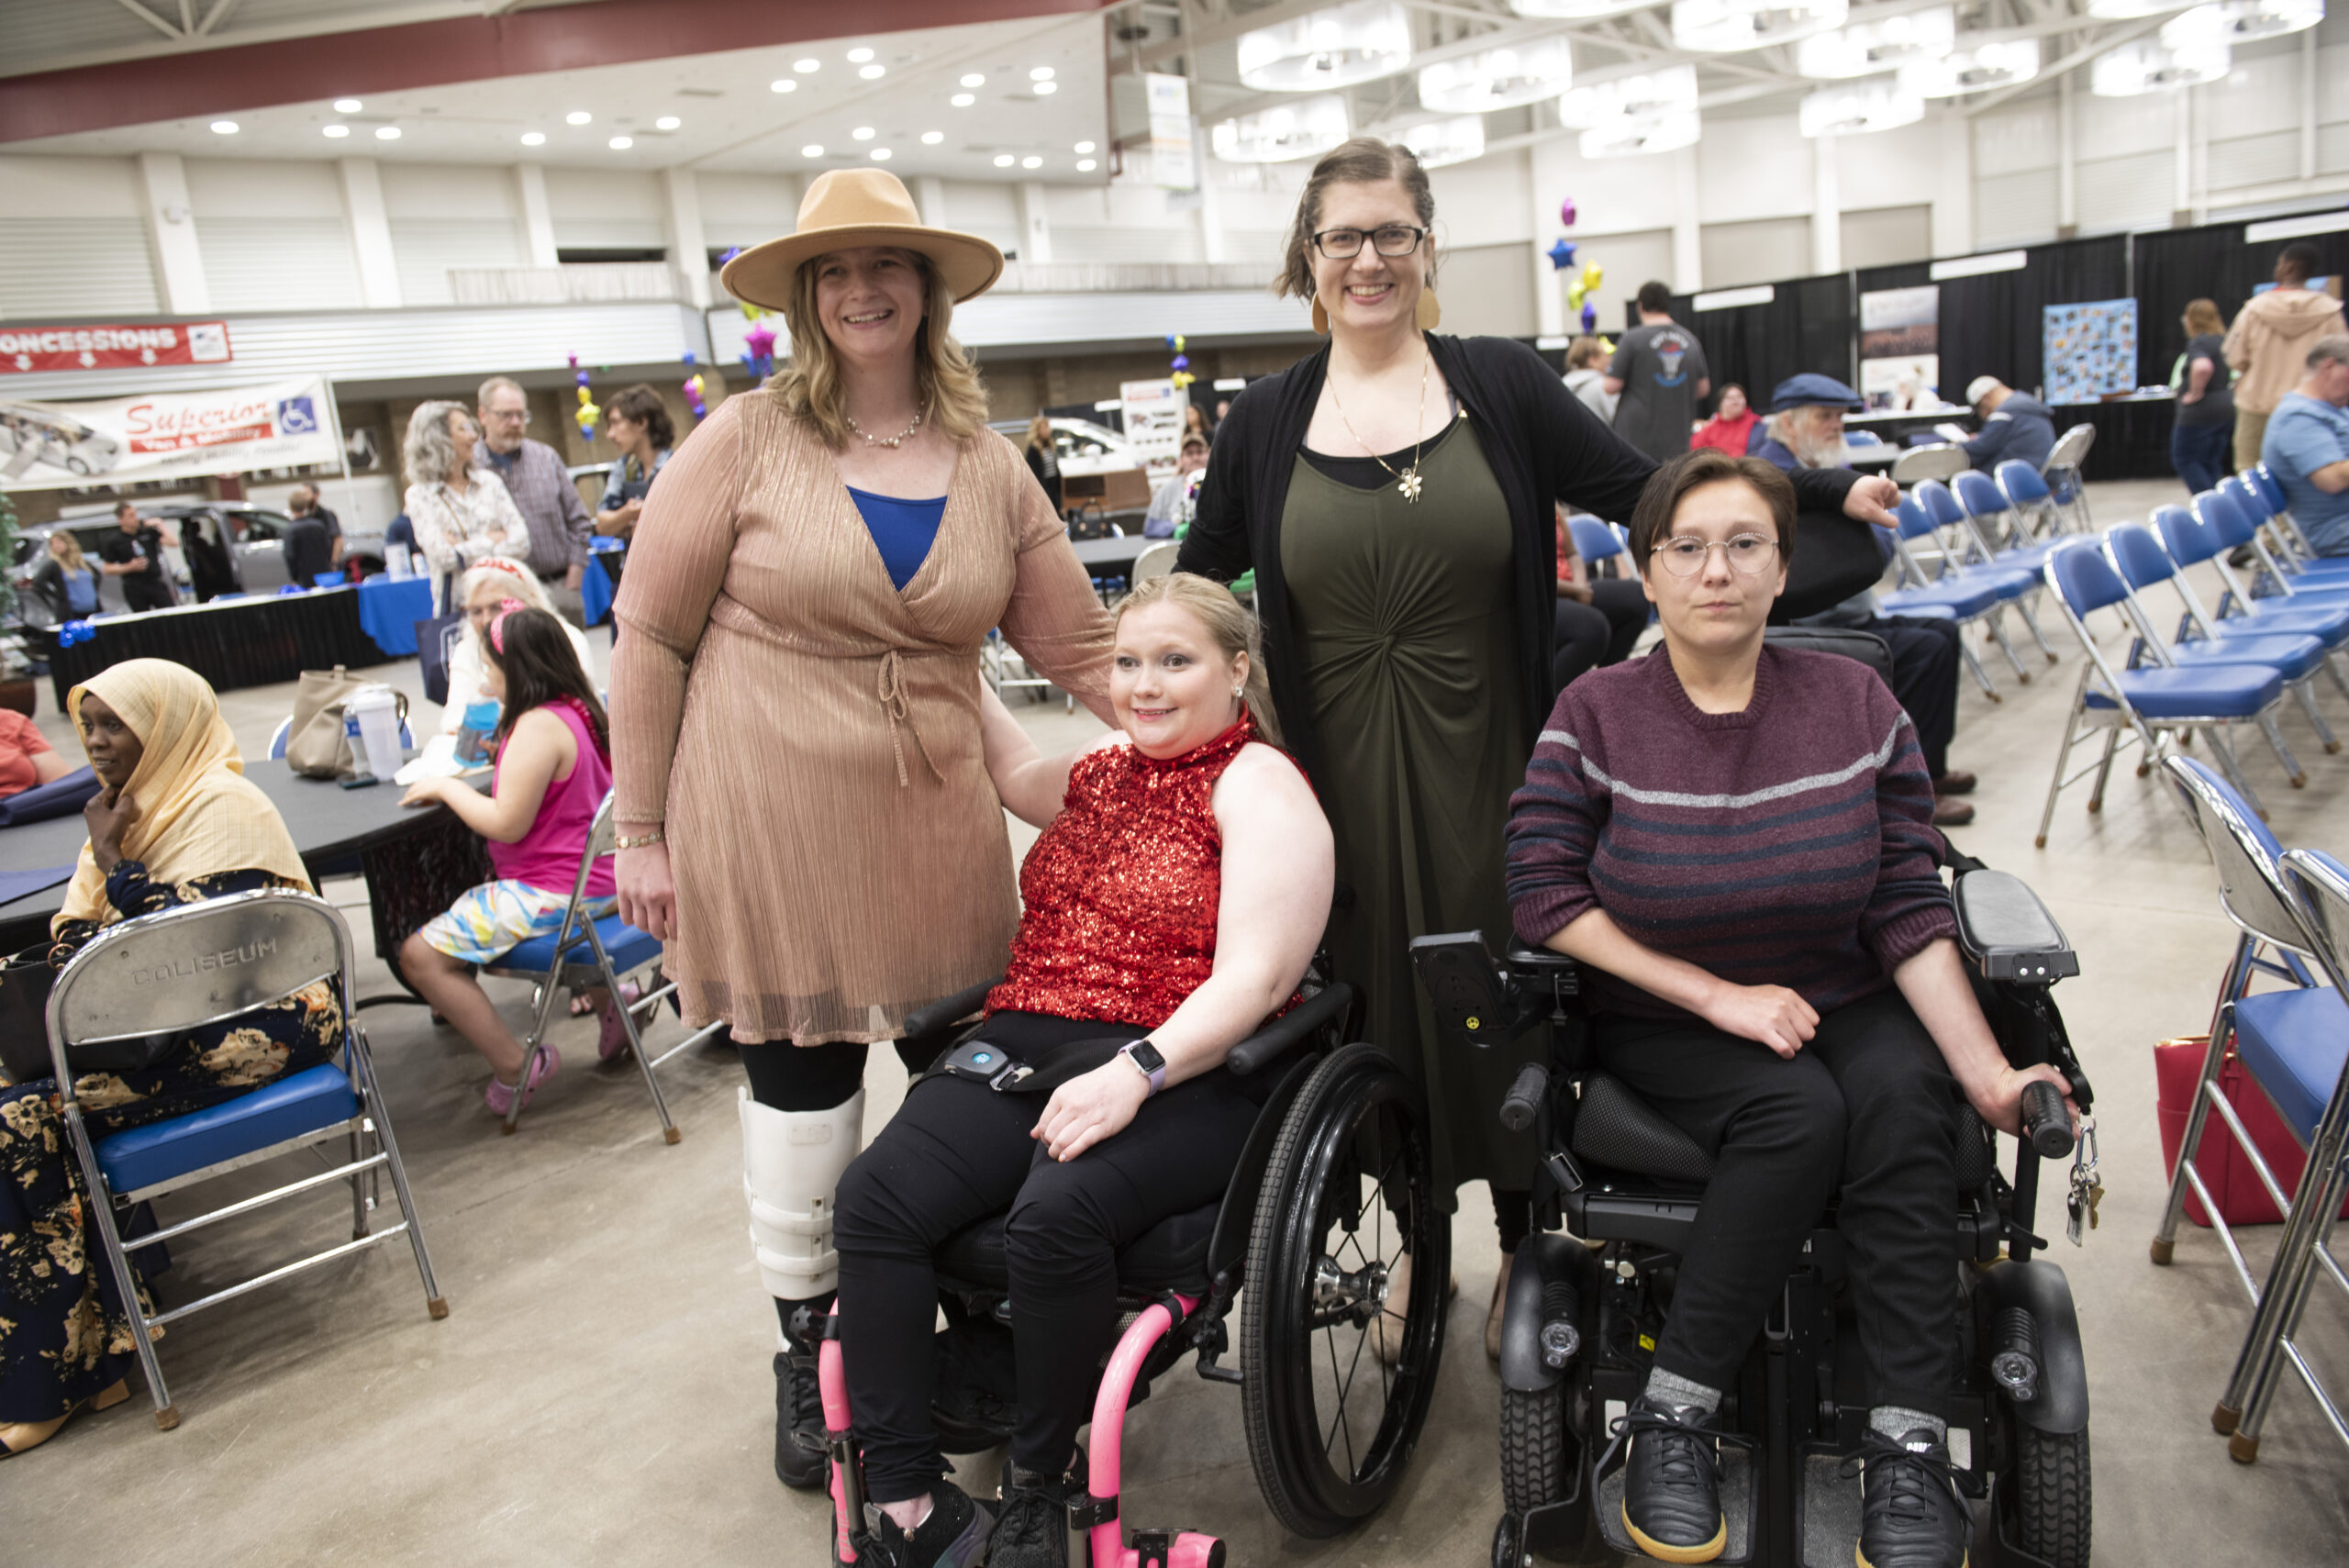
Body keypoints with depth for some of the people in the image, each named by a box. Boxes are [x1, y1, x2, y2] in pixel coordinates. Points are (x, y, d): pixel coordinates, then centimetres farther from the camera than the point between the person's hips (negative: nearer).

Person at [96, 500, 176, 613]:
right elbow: (107, 569, 3)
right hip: (135, 590, -1)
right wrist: (130, 567, -10)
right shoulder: (114, 541, 1)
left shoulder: (148, 530, 4)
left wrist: (160, 525, -9)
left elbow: (174, 543, -6)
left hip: (157, 583, 1)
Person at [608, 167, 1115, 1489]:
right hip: (773, 825, -3)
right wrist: (641, 831, -3)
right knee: (801, 1074, 8)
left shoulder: (990, 466, 5)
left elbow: (1083, 648, 6)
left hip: (938, 829, 3)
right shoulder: (747, 442, -4)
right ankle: (809, 1344, 32)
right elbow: (652, 639, -2)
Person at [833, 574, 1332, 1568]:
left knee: (1056, 1214, -33)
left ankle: (1039, 1487, -6)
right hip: (1028, 1041, 7)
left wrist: (1135, 1072, -25)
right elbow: (1012, 772, 42)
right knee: (874, 1193, -18)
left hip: (1183, 1075, -6)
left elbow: (1252, 980, -12)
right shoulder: (1103, 770, 20)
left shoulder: (1260, 787, -2)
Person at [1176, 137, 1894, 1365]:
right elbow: (1192, 590, 10)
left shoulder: (1499, 386, 1)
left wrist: (1826, 491, -5)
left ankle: (1524, 1247, 30)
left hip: (1483, 766, -1)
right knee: (1379, 1000, 10)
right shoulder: (1267, 422, 3)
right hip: (1343, 780, 1)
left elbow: (1647, 493, 1)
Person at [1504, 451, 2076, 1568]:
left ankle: (1907, 1449, -20)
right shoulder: (1597, 713, -6)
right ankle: (1672, 1420, -17)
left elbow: (1909, 909, -3)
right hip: (1663, 1027, -2)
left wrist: (1988, 1070, -15)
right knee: (1802, 1110, -30)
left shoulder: (1855, 703, 0)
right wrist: (1721, 996, -16)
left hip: (1842, 1006, 2)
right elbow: (1545, 897, -13)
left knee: (1903, 1092, -29)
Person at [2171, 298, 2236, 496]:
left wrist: (2195, 392, -22)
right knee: (2211, 463, 15)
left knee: (2184, 459, 2)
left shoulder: (2198, 342, -15)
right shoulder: (2225, 341, 12)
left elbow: (2202, 367, -36)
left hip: (2200, 411, -8)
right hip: (2227, 408, 8)